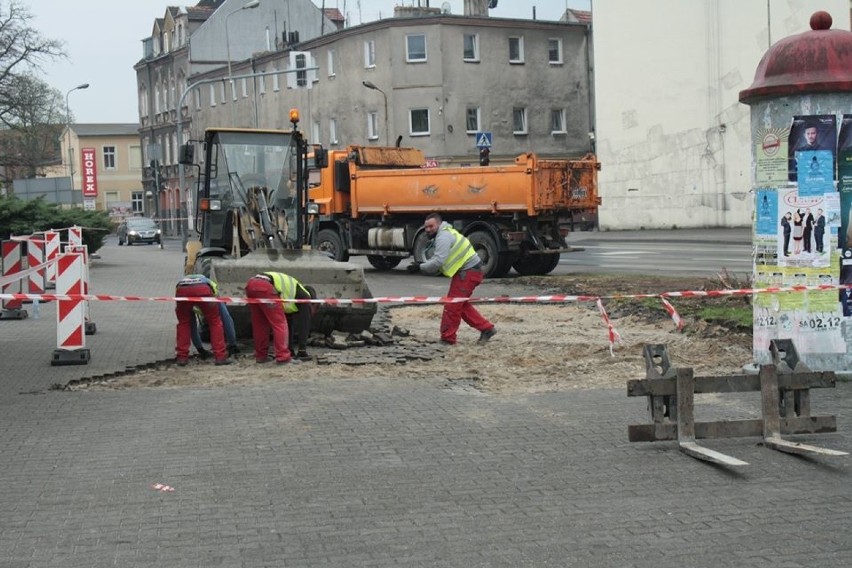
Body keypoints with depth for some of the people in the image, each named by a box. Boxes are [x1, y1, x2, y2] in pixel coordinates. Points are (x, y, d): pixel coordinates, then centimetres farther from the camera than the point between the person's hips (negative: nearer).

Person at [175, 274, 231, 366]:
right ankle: (221, 357, 15)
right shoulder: (209, 283, 45)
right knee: (215, 322, 18)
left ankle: (182, 357, 22)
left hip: (182, 290, 1)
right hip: (203, 290, -1)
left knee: (183, 323, 26)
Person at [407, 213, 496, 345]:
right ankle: (486, 328, 20)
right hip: (465, 271, 11)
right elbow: (437, 259, 16)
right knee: (460, 304, 17)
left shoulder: (444, 237, -19)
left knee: (452, 305, -7)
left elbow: (438, 262, -28)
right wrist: (422, 265, 0)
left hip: (468, 271, -11)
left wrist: (420, 267, -19)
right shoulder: (442, 235, 17)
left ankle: (447, 339, 1)